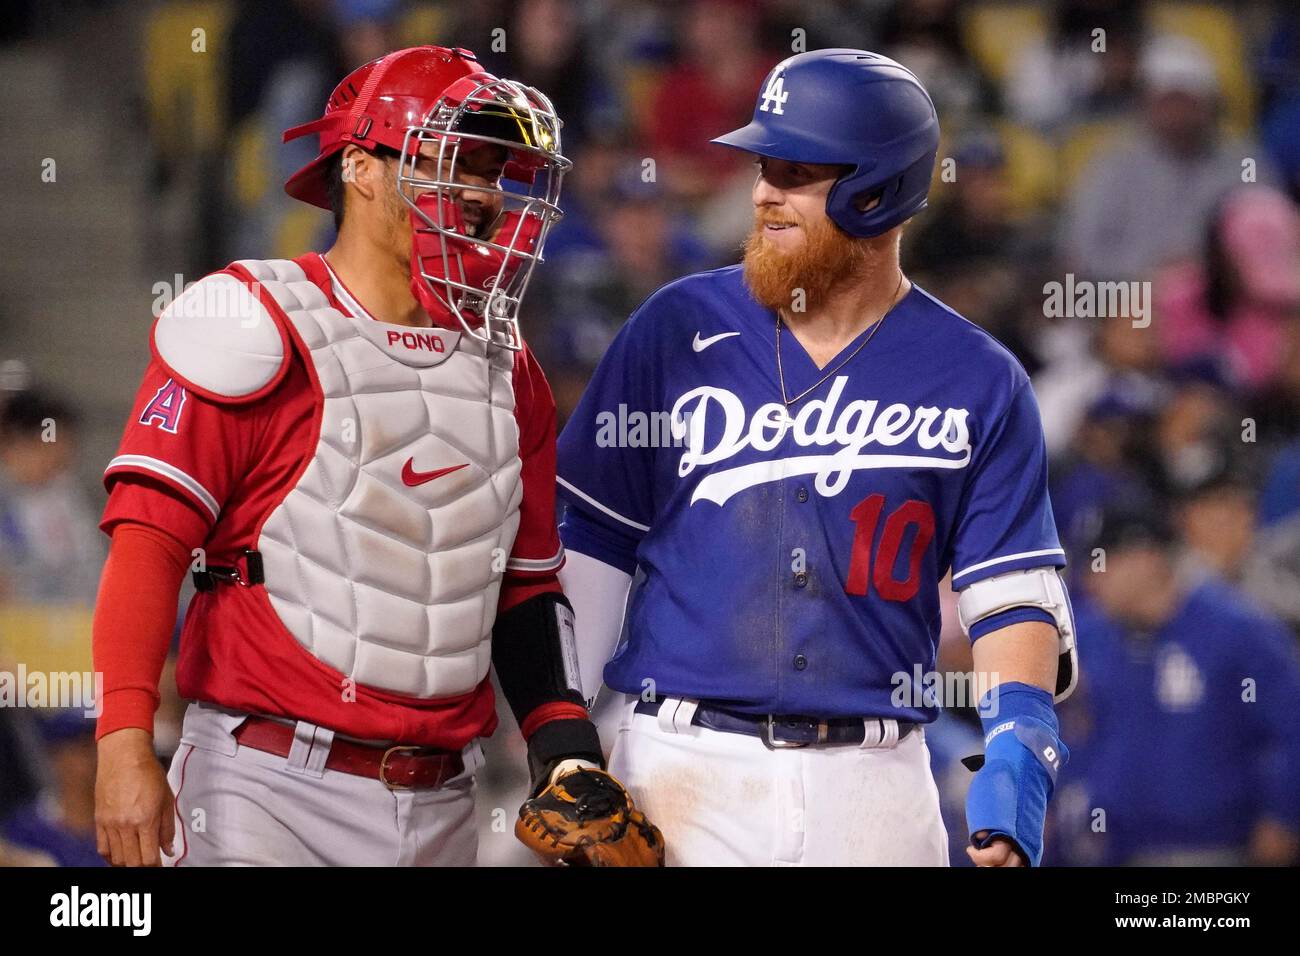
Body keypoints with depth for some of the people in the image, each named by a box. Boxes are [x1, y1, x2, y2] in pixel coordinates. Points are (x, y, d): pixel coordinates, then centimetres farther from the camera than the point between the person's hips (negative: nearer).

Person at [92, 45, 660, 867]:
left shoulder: (503, 371, 15)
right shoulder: (259, 329, -6)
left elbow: (526, 590, 21)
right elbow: (148, 538, -11)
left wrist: (570, 759, 9)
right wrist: (126, 745, -20)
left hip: (438, 811, 6)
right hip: (270, 793, -6)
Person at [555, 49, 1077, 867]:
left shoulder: (977, 382, 3)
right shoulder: (680, 329, 4)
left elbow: (1012, 589, 3)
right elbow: (591, 543, 5)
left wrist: (1018, 751, -14)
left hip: (873, 788, 0)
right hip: (682, 764, 0)